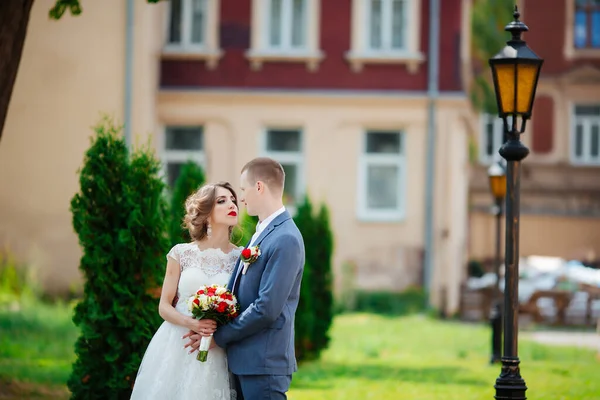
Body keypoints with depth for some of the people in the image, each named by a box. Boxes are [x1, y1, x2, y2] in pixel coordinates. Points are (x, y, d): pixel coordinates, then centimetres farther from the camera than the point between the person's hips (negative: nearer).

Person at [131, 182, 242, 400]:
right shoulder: (181, 253, 3)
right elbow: (164, 307, 4)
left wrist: (219, 333, -14)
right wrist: (191, 323, -15)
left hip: (218, 355, 0)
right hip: (176, 349, 0)